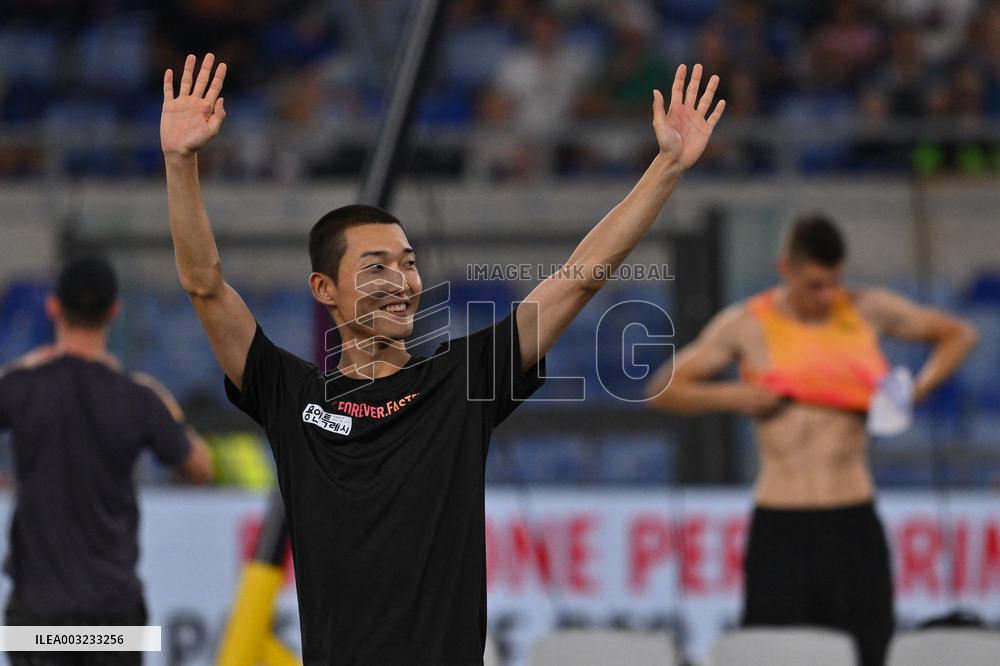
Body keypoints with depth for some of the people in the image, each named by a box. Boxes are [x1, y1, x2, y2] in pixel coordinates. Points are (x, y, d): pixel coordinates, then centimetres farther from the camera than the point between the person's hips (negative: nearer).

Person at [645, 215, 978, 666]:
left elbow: (958, 334, 18)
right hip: (780, 526, -2)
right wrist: (735, 397, -12)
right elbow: (663, 389, 3)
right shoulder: (746, 325, 0)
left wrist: (919, 388, 1)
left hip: (855, 524, 2)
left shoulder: (869, 311, 6)